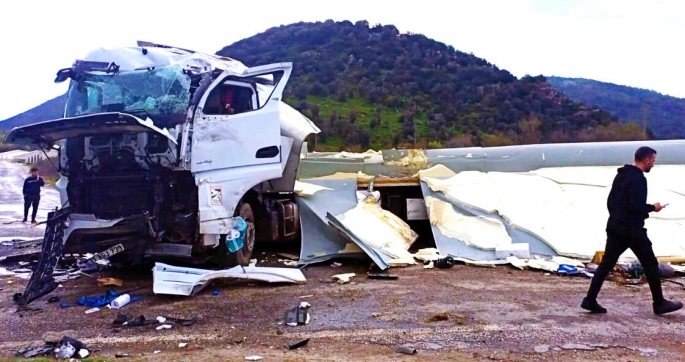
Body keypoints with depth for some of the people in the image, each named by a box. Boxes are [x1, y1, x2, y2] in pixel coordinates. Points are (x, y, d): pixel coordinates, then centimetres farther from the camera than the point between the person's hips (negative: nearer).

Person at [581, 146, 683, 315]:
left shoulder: (621, 175, 13)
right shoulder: (638, 179, -16)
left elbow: (610, 201, 18)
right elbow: (636, 206, -23)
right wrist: (653, 208, -6)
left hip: (615, 227, 8)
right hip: (632, 230, -8)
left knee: (606, 264, 7)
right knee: (650, 264, 7)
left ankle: (590, 300, 3)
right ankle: (659, 303, 18)